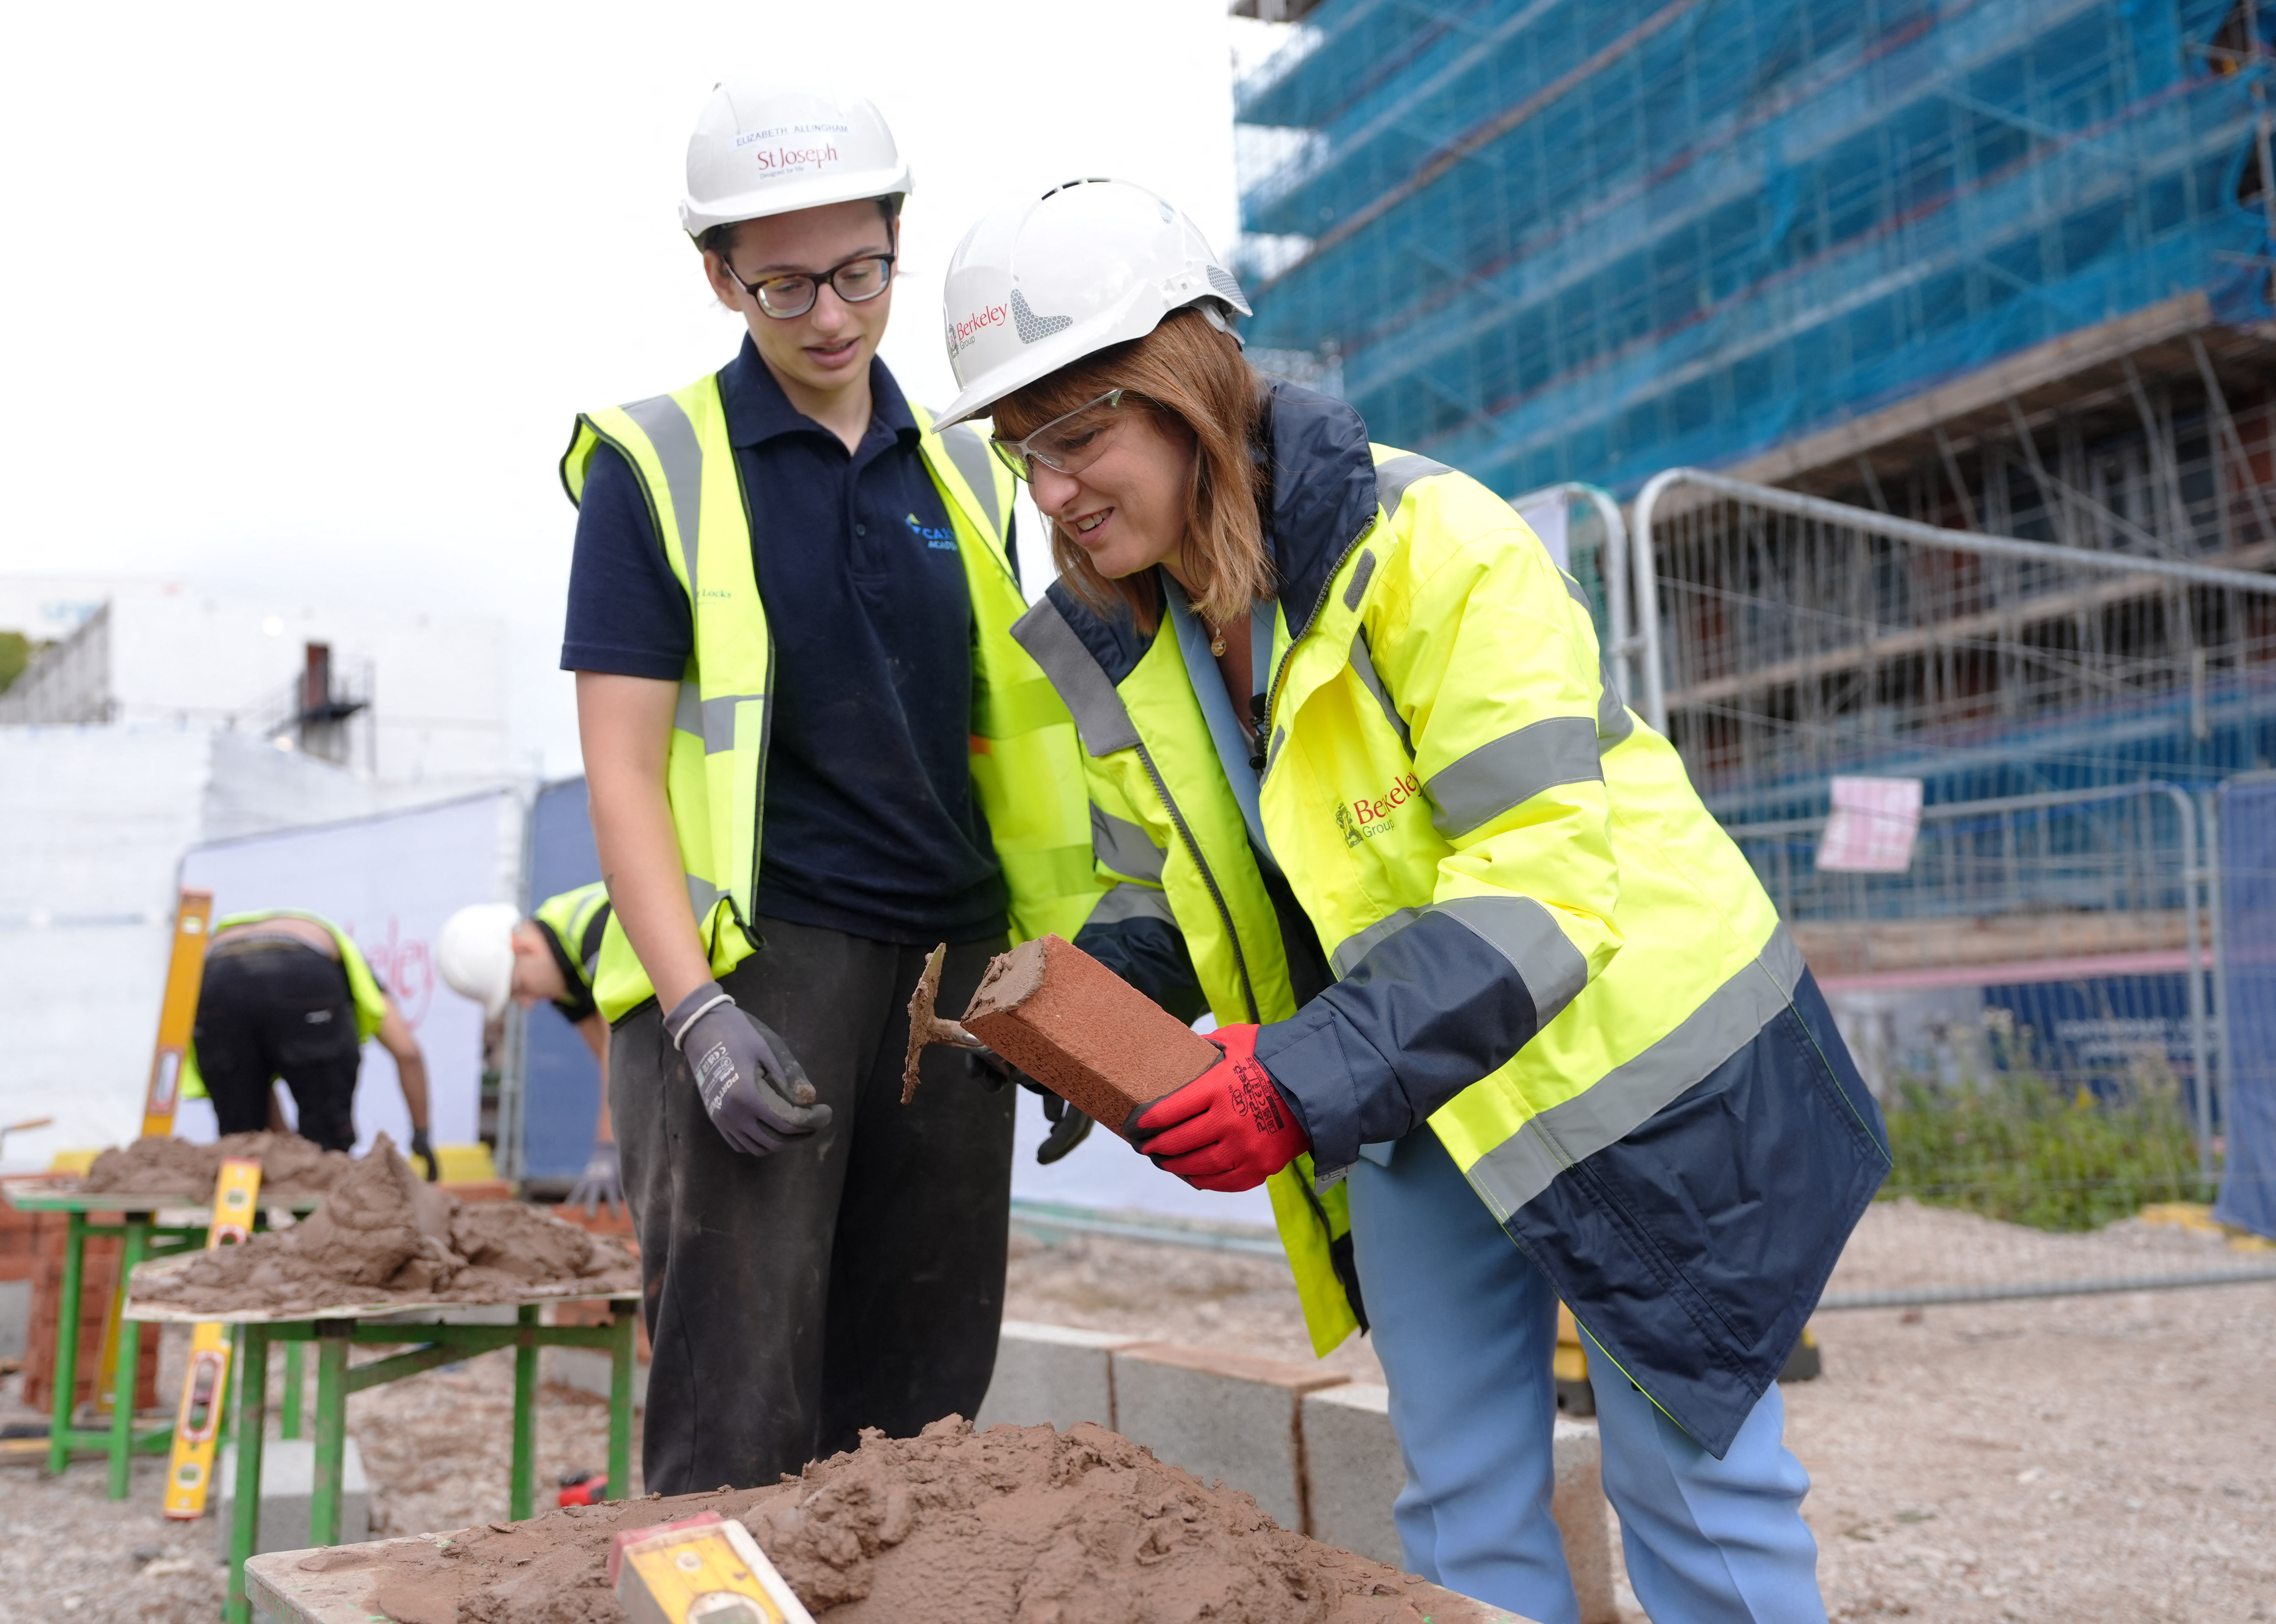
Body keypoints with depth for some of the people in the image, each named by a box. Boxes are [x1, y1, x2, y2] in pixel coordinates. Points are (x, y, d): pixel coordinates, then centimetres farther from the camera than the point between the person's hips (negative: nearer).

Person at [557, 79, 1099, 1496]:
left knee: (919, 1405, 9)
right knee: (738, 1414, -6)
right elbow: (622, 764, -5)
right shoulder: (657, 466, 1)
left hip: (953, 963, 5)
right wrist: (700, 1010, -17)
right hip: (750, 965, -4)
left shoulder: (964, 475, 15)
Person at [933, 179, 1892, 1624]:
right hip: (1409, 1107, 6)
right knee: (1462, 1500, 13)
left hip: (1621, 1061, -6)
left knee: (1690, 1481, 7)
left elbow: (1541, 880, -30)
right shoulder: (1114, 640, -2)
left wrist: (1315, 1077, -39)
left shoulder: (1431, 544, -24)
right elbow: (1163, 901, 6)